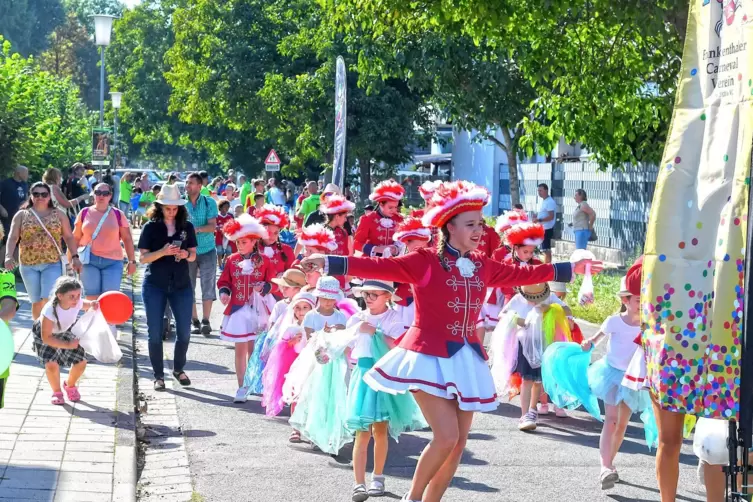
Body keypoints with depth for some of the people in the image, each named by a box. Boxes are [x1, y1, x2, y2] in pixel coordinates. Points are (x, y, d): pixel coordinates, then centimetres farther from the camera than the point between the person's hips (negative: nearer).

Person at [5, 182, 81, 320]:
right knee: (37, 301, 6)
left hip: (53, 263, -1)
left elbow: (69, 237, 9)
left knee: (49, 299, -16)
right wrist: (9, 256, -17)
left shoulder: (59, 214, 8)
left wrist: (74, 257, -1)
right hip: (28, 264, 1)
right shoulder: (22, 215, 6)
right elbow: (13, 237, -2)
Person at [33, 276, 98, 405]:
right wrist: (67, 345, -37)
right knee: (51, 364, -22)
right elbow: (46, 338, -33)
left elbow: (86, 305, -1)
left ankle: (70, 386, 30)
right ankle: (57, 392, 8)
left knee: (81, 362, -2)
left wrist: (93, 304, -26)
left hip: (67, 331, 4)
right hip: (47, 335, -4)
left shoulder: (77, 303, -29)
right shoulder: (50, 311, -42)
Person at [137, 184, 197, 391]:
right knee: (155, 333, 1)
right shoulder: (151, 227, -2)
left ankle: (178, 369, 24)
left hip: (181, 285, 2)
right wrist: (163, 252, -21)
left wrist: (186, 254, -14)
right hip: (155, 286, -2)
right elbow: (142, 257, -5)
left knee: (184, 331, 3)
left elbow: (193, 255, 8)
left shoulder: (186, 226, 4)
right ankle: (158, 375, 12)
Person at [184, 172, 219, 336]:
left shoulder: (209, 202, -3)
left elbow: (212, 226, -11)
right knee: (188, 287, 3)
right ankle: (195, 322, 10)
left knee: (208, 287, -4)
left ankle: (206, 321, -1)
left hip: (207, 250, -1)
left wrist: (196, 229, -28)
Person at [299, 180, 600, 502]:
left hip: (465, 358, 7)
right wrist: (329, 263, -31)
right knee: (446, 437, -16)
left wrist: (572, 268, 26)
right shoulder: (425, 262, -9)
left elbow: (523, 274, 21)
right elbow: (380, 267, -19)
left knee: (459, 443, 5)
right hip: (430, 356, -6)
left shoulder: (482, 266, 9)